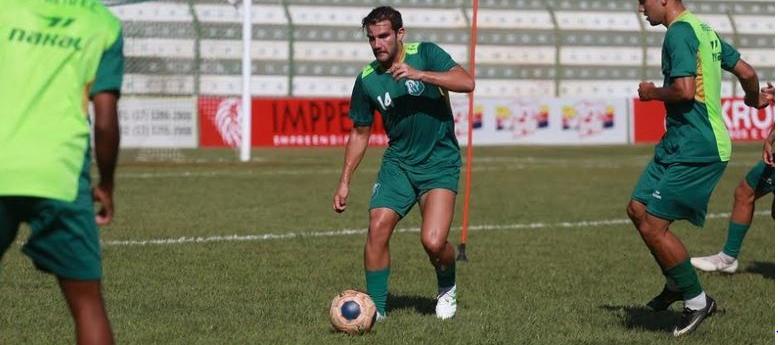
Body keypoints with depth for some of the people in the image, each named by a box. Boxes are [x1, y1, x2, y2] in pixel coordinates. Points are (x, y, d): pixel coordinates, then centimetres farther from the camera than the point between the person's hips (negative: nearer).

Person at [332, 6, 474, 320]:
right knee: (377, 228, -14)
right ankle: (376, 308, 0)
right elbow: (360, 133, 10)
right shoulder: (367, 79, -1)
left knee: (433, 242, -17)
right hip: (398, 162, 3)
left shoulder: (425, 54, -11)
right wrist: (345, 182, 8)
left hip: (440, 164, -3)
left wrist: (419, 74, -33)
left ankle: (448, 289, 16)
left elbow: (467, 83, -24)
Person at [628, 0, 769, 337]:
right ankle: (677, 284, 25)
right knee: (637, 209, 12)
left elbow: (684, 91, -26)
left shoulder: (680, 32, -16)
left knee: (653, 226, -9)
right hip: (678, 144, 10)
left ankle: (697, 301, 3)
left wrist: (652, 93, -7)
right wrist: (754, 100, 39)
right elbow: (746, 72, 19)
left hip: (694, 150, -10)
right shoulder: (704, 30, 14)